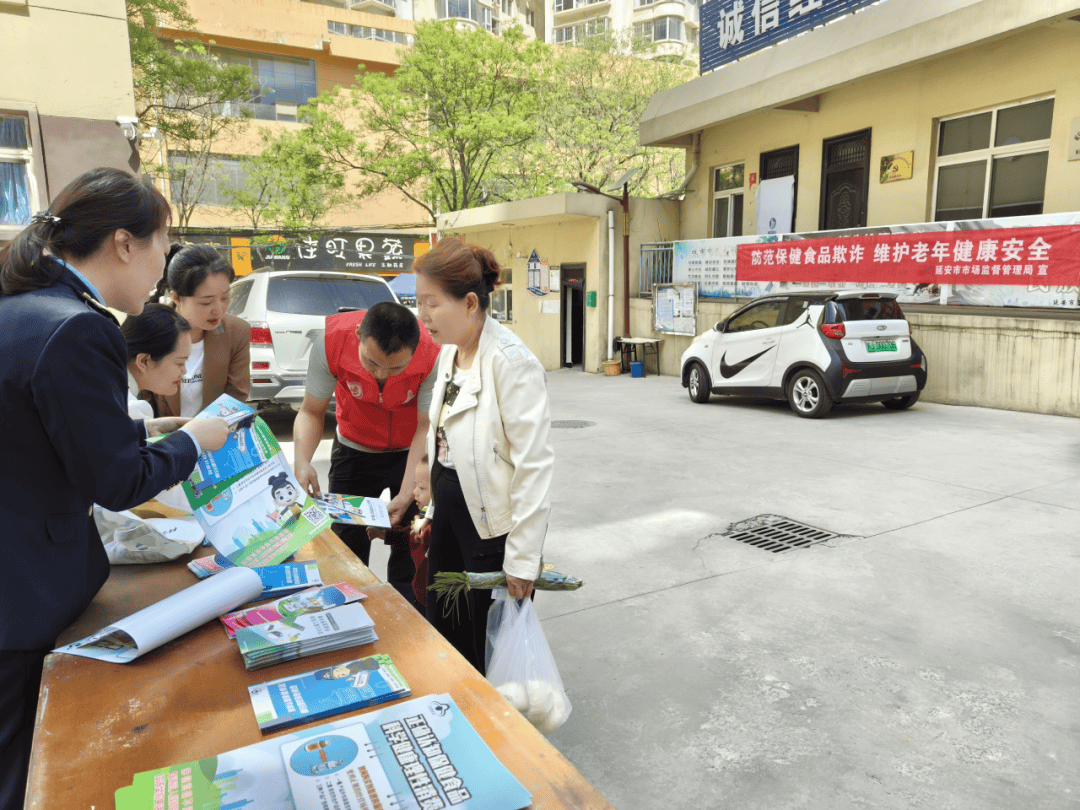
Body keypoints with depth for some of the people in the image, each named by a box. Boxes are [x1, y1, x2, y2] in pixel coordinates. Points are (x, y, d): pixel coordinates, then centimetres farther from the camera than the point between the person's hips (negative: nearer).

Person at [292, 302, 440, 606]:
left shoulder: (434, 354, -32)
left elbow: (427, 427, -23)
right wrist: (302, 461, -33)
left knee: (411, 551, -2)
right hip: (354, 450, 2)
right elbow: (311, 411, -15)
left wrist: (407, 494, -31)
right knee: (346, 544, 8)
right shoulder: (331, 341, -28)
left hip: (410, 453, -1)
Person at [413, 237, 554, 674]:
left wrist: (522, 559, -19)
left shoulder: (511, 362, -21)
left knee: (493, 646, 10)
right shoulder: (449, 350, 5)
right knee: (444, 636, 20)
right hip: (451, 508, 8)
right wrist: (433, 506, 15)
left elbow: (534, 463, -22)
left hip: (493, 521, -8)